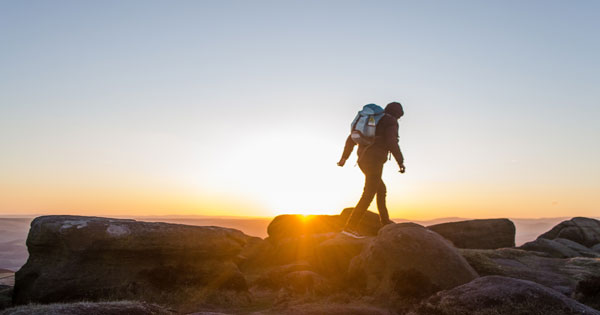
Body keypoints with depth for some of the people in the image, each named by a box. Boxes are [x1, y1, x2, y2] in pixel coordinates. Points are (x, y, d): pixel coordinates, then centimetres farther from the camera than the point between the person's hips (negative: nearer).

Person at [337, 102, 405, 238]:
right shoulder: (391, 122, 0)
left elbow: (351, 138, 18)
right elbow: (392, 142, -17)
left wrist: (344, 157, 19)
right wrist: (401, 162, -11)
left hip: (363, 160, 9)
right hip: (374, 161, -9)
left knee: (381, 189, 25)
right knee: (368, 195, -12)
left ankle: (385, 220, 34)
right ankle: (350, 226, -21)